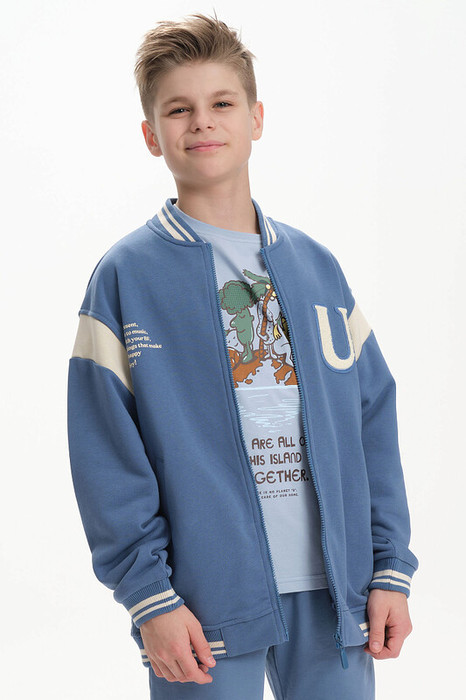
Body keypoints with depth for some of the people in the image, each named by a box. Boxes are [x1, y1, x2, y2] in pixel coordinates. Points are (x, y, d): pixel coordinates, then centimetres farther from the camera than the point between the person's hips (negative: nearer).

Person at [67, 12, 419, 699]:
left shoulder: (317, 266, 10)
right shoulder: (125, 277, -1)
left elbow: (374, 422, 9)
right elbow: (107, 457, -5)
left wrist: (391, 569, 4)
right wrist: (149, 598, -11)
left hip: (335, 594, 4)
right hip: (206, 604, -3)